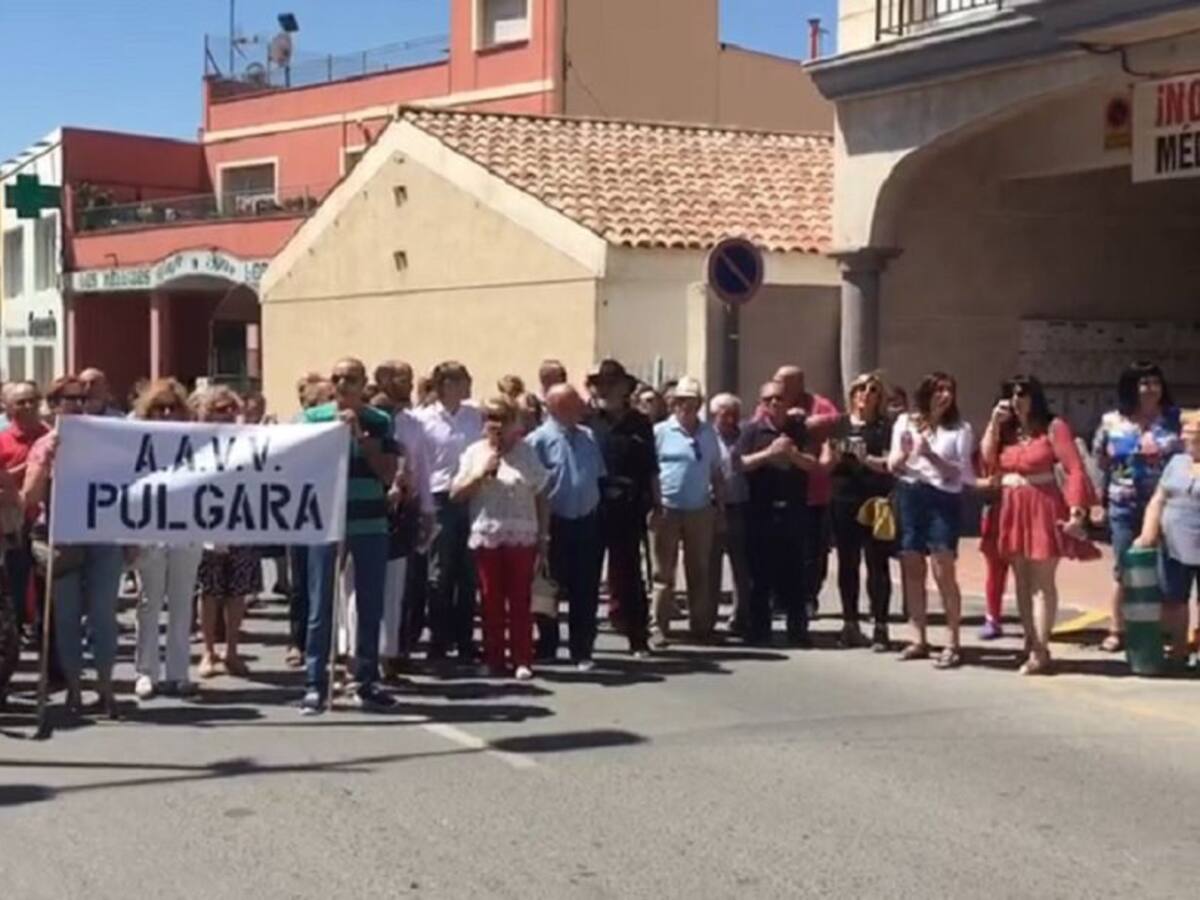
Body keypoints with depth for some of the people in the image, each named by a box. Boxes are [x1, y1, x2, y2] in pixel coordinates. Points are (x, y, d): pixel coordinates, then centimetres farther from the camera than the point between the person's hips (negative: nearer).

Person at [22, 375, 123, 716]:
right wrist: (46, 459, -17)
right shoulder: (44, 445, 4)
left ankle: (105, 686, 8)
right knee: (67, 615, 5)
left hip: (102, 538, 1)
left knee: (103, 613, 1)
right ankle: (74, 686, 14)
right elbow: (29, 498, -6)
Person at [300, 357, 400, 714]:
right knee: (321, 607, -2)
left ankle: (367, 681, 17)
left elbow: (389, 473, -1)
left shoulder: (379, 421, 6)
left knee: (370, 607, 7)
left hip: (370, 524, 2)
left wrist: (361, 436, -9)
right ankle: (315, 684, 2)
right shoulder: (314, 417, 2)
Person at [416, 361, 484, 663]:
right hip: (440, 501, -3)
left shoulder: (476, 417, 5)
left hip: (472, 499, 3)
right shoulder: (424, 420, -3)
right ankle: (438, 641, 13)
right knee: (441, 574, 3)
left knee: (468, 574, 7)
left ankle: (465, 641, 17)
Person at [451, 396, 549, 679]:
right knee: (491, 600, 4)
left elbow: (540, 497, 6)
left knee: (520, 600, 0)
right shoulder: (475, 453, 7)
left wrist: (543, 536, 2)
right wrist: (480, 473, -11)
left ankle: (522, 660, 3)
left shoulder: (527, 453, 5)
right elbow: (456, 494, 2)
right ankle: (494, 659, 11)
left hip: (521, 537, -1)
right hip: (486, 537, 1)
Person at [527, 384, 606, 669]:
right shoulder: (539, 440, -11)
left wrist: (596, 506, 13)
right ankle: (547, 645, 20)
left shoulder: (588, 437, 9)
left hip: (587, 522, 5)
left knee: (585, 591, 6)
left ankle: (582, 651, 15)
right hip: (556, 524, -5)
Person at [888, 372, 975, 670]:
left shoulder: (960, 429, 2)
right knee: (912, 570, 6)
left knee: (944, 573, -8)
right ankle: (919, 639, 15)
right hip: (910, 497, 3)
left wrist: (932, 456, -17)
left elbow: (961, 473, -4)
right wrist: (904, 454, -13)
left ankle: (953, 644, -5)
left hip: (943, 500, -3)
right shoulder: (905, 422, 10)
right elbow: (893, 467, 9)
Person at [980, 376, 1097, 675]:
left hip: (1044, 509, -6)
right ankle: (1030, 644, 16)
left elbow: (1075, 469, -11)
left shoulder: (1053, 427, -5)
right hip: (1013, 510, 6)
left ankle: (1041, 652, -5)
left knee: (1041, 583, -5)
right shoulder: (1007, 430, 14)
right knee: (1023, 582, 9)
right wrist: (994, 423, -3)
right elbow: (988, 460, 3)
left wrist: (1076, 510, -20)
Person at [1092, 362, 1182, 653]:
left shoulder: (1176, 419, 1)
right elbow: (1100, 466, 7)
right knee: (1124, 570, 7)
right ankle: (1117, 631, 17)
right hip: (1125, 509, 1)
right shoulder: (1112, 422, 2)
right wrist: (1098, 503, 3)